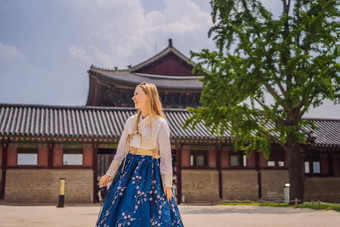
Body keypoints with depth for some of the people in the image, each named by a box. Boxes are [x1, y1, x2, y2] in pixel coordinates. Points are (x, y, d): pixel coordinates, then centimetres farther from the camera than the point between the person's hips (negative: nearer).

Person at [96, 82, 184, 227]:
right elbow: (121, 150, 13)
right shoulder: (131, 121, 9)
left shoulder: (160, 124, -6)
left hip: (150, 172, -5)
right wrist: (110, 173, 12)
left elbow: (166, 155, -6)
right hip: (130, 169, 5)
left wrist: (167, 183, -8)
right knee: (122, 212, 3)